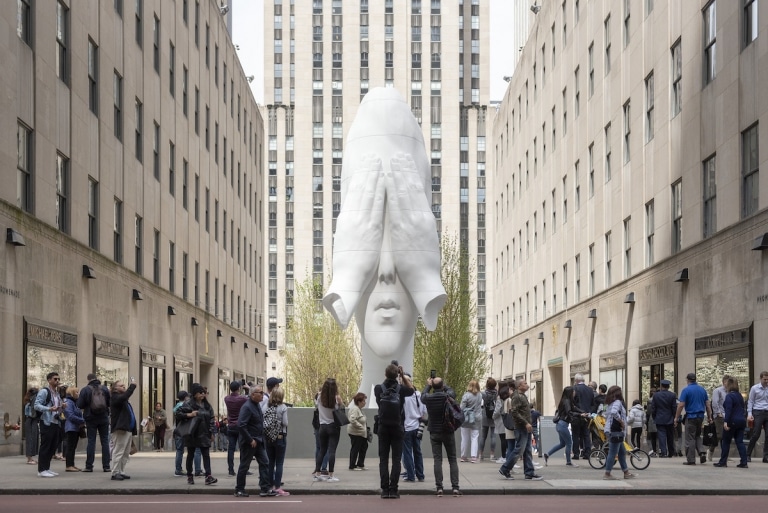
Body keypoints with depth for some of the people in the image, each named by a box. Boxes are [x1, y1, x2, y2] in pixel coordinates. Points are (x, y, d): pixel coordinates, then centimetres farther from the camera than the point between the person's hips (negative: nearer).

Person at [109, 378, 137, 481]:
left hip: (128, 430, 10)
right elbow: (125, 396, -28)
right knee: (118, 452, -10)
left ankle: (121, 472, 16)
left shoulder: (123, 399, 24)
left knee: (126, 453, 11)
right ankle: (115, 473, -8)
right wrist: (132, 385, -21)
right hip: (120, 430, -10)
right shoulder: (115, 398, -7)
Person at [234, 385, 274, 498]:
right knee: (244, 466, 2)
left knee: (264, 463, 4)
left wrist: (261, 438, 14)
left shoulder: (257, 405, 10)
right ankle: (239, 490, 13)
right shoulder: (247, 407, -19)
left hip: (258, 441, 9)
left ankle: (265, 488, 6)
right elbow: (241, 425, -25)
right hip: (249, 442, -9)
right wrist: (250, 440, -22)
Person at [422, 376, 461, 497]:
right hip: (448, 432, -1)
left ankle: (439, 488, -3)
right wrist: (441, 385, 22)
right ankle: (455, 487, -1)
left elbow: (423, 395, 14)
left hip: (434, 433, 1)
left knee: (437, 460, 3)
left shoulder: (428, 398, -10)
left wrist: (428, 385, 29)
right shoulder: (448, 397, -12)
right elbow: (450, 390, 11)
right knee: (452, 460, 5)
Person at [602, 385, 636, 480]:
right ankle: (607, 474, -2)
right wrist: (621, 421, -20)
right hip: (616, 431, -10)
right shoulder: (618, 402, -14)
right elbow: (614, 412, -32)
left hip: (609, 430, 10)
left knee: (622, 452, 17)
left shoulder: (609, 404, 15)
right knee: (613, 453, -5)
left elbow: (606, 416, 20)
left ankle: (626, 472, 23)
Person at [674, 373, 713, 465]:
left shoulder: (686, 390, -8)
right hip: (700, 416, 5)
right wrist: (709, 417, 16)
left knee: (690, 439, 0)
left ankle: (691, 460, 1)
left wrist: (676, 418, -5)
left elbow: (681, 405, -12)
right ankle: (702, 452, 1)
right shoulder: (702, 389, 8)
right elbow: (708, 404, 9)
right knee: (697, 436, 21)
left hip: (691, 417, -5)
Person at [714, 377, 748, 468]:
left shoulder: (729, 396, -12)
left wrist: (726, 421, -25)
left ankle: (723, 462, 9)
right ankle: (744, 462, -1)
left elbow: (728, 410, -21)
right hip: (742, 421, 7)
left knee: (725, 441, 4)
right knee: (740, 442, 6)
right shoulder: (740, 396, 14)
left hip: (733, 421, -7)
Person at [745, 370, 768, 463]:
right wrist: (749, 414, -9)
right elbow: (750, 401, 2)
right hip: (758, 413, -3)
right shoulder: (755, 388, 1)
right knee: (755, 435, -6)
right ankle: (748, 455, 3)